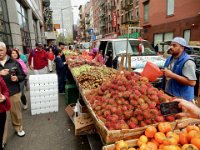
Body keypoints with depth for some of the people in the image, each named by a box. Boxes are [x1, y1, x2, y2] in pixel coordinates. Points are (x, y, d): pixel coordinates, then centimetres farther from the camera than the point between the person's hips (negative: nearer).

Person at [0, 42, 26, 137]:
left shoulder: (13, 62, 1)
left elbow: (23, 75, 5)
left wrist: (17, 78, -16)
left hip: (14, 92, 0)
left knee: (16, 112, 13)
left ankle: (18, 128, 33)